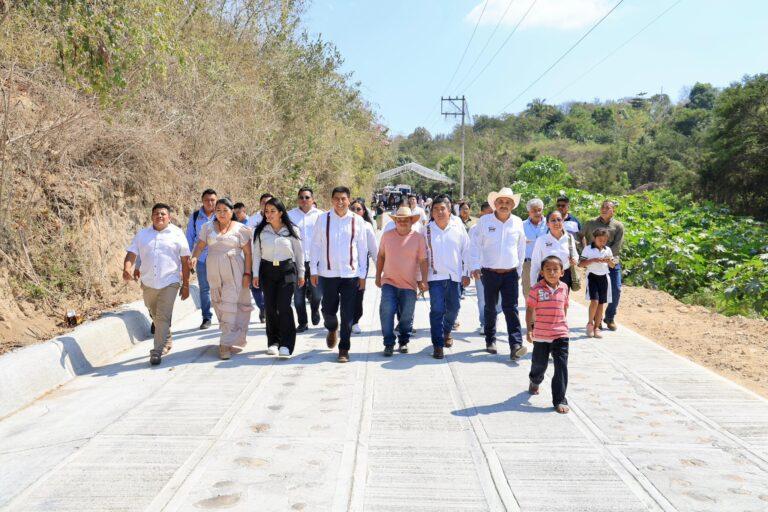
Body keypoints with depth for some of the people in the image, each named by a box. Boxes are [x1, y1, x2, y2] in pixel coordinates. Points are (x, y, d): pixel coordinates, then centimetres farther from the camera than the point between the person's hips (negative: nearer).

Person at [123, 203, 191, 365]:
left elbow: (185, 261, 1)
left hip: (169, 282, -4)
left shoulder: (177, 234, 1)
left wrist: (185, 285, -1)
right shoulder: (142, 235, 8)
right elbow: (131, 254, 2)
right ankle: (167, 341, 40)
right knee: (155, 316, 18)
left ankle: (157, 352, -6)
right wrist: (127, 269, -20)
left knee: (163, 317, -11)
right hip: (148, 283, 4)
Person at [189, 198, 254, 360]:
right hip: (214, 270, 4)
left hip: (234, 270, -4)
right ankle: (234, 339, 21)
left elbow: (248, 252, -1)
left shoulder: (240, 228, 1)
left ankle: (226, 344, -8)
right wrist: (194, 257, -15)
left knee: (231, 305, -10)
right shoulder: (208, 227, 11)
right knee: (219, 304, 7)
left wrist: (247, 273, -7)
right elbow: (200, 245, 6)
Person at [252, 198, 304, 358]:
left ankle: (286, 345, -8)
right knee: (270, 307, 5)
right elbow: (256, 253, 7)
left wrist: (301, 274, 8)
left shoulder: (292, 231, -1)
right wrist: (255, 274, 2)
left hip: (287, 270, -2)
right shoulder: (260, 231, 3)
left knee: (284, 306, -12)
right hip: (267, 271, 2)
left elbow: (299, 253, 6)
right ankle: (273, 342, 18)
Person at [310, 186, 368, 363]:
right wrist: (313, 270, 2)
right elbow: (315, 246, 4)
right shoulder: (323, 219, 0)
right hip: (327, 273, 1)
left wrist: (363, 274, 3)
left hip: (350, 274, 0)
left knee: (347, 315, 2)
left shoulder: (357, 221, 0)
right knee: (328, 310, 10)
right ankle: (332, 329, 43)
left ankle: (344, 349, 16)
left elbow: (362, 248, 4)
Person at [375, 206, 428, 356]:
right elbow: (381, 256, 13)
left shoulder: (418, 238, -1)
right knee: (387, 311, -12)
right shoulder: (387, 236, 4)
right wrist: (378, 276, 13)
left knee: (406, 316, 7)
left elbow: (423, 260, -1)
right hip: (389, 282, 1)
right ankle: (389, 344, 1)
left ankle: (403, 342, 28)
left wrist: (423, 280, -8)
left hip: (409, 284, 0)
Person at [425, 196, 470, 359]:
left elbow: (466, 251, 8)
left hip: (455, 276, 2)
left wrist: (466, 274, 6)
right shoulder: (427, 230, 0)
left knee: (453, 308, 12)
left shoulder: (459, 228, 2)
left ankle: (447, 332, 40)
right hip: (435, 276, -2)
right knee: (437, 310, -6)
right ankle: (437, 345, 1)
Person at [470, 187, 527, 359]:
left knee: (511, 308, -8)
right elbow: (476, 245, 1)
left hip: (511, 274, 0)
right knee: (490, 308, 12)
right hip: (489, 273, 0)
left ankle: (516, 345, -12)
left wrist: (519, 270, 14)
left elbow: (521, 248, 13)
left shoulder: (517, 222, 4)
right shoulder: (484, 221, -1)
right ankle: (490, 340, 26)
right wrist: (476, 266, -7)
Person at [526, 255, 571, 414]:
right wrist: (529, 329, -10)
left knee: (561, 366, -4)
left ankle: (560, 400, 3)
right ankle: (535, 381, 50)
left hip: (560, 334, 2)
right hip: (540, 334, -1)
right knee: (539, 363, 17)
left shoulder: (564, 288, 0)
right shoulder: (536, 289, -11)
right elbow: (530, 310, -7)